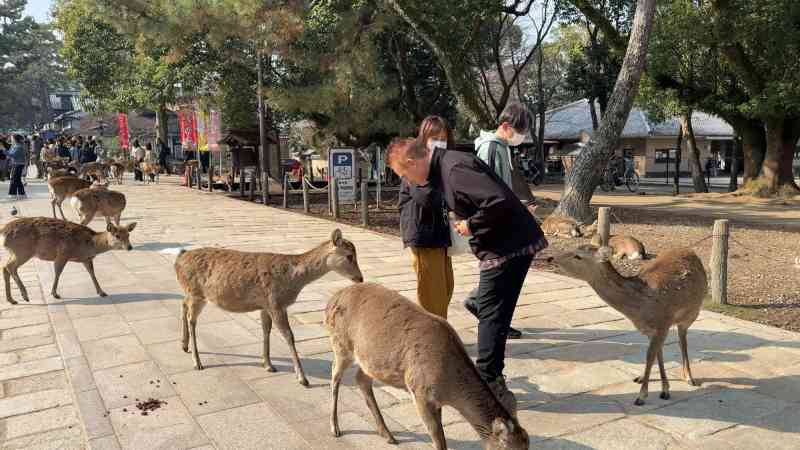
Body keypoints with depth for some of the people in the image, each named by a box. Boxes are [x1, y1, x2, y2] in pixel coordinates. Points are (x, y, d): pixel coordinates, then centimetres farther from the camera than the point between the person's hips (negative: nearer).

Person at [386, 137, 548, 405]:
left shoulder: (455, 170, -22)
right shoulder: (444, 168, 10)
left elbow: (499, 201, -31)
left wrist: (471, 225, -18)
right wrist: (466, 222, 5)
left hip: (508, 247, -10)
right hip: (505, 245, 10)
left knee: (491, 315, -1)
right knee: (492, 313, 16)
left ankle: (488, 384, 11)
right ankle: (491, 381, 27)